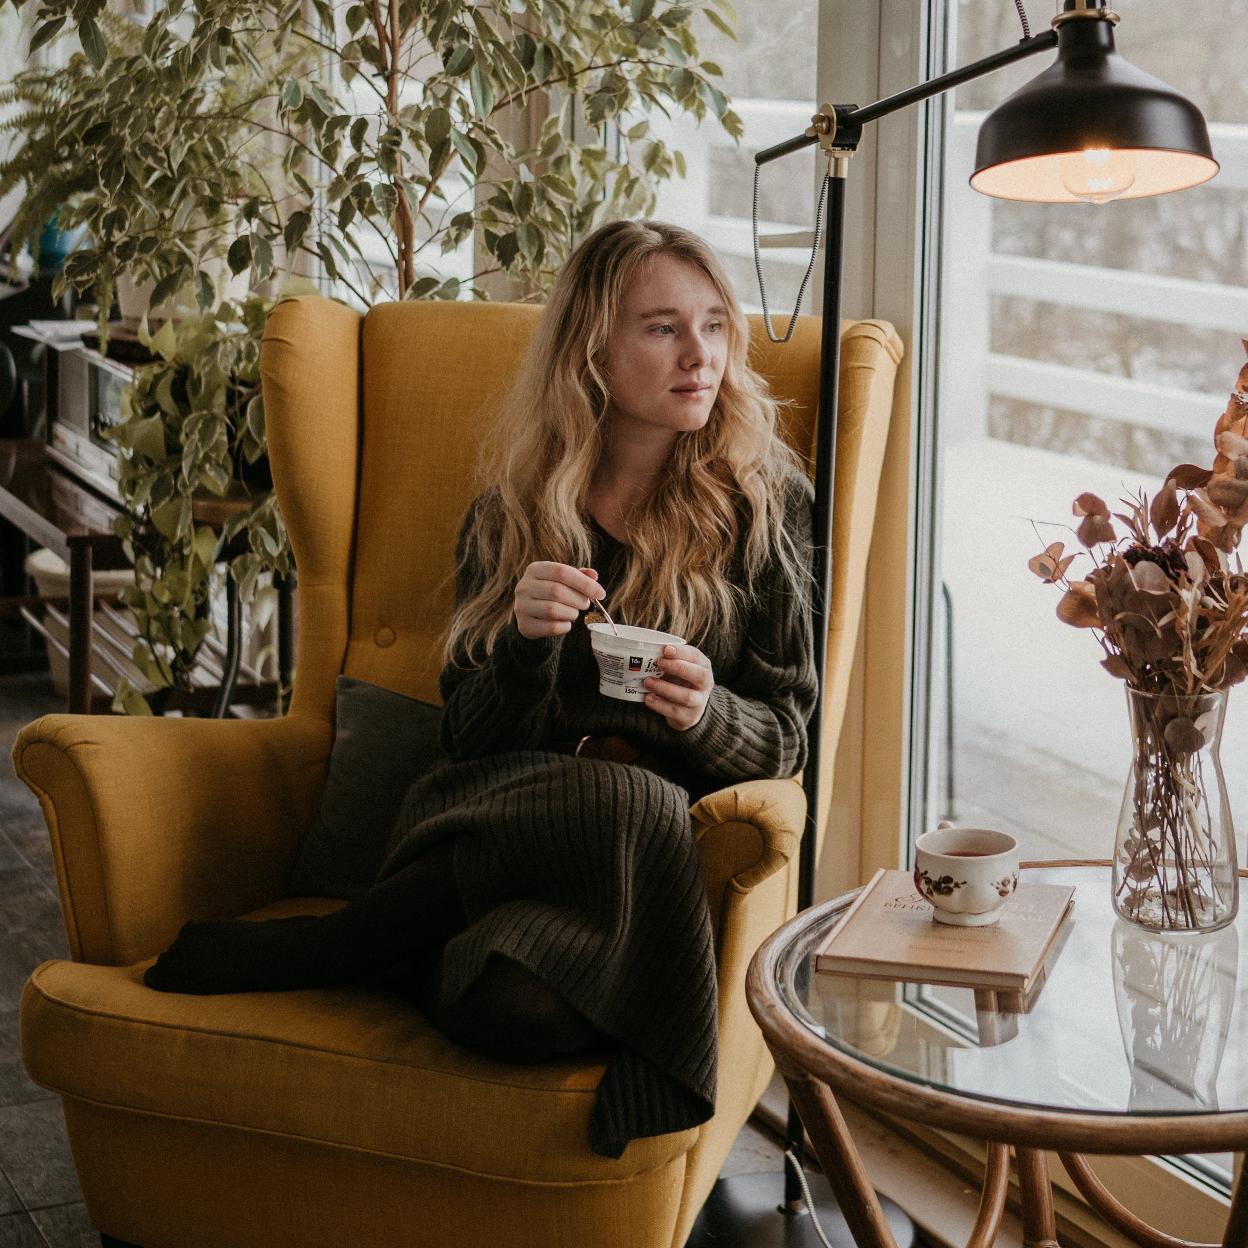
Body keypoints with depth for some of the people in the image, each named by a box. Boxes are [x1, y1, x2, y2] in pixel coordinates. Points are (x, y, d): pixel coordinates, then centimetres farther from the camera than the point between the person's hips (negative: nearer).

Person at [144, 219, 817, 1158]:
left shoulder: (763, 499, 5)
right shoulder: (515, 508, 9)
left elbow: (783, 736, 6)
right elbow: (473, 739, 6)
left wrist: (706, 715, -18)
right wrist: (525, 642, -15)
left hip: (670, 827, -1)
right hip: (504, 820, 1)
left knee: (530, 1006, -36)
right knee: (631, 809, -38)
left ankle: (305, 952, -13)